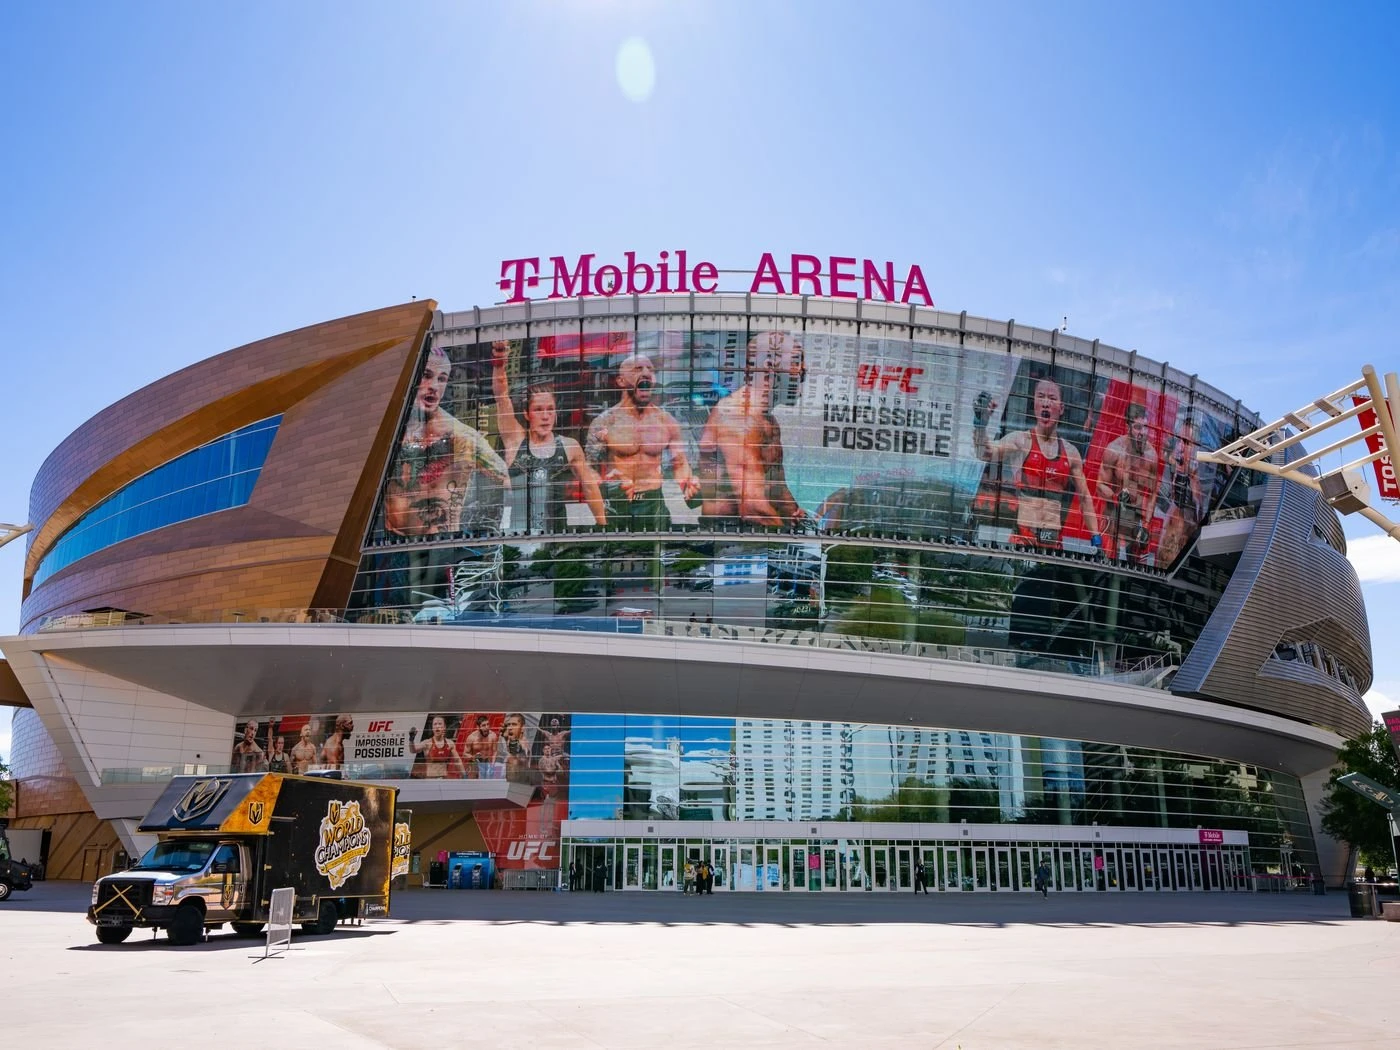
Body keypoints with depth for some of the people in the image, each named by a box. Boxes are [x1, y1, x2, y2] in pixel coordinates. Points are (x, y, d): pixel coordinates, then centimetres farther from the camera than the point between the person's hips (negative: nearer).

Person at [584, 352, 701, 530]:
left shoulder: (667, 421, 4)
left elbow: (679, 463, 11)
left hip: (654, 502, 3)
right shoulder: (605, 422, -5)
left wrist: (687, 484, -11)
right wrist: (607, 479, -26)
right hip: (616, 503, -2)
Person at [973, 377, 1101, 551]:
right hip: (1022, 536, -4)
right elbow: (986, 454, -22)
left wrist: (1096, 538, 12)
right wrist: (980, 423, -40)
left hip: (1054, 539, 4)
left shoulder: (1071, 453, 10)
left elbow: (1085, 498, 17)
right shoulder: (1021, 440, -2)